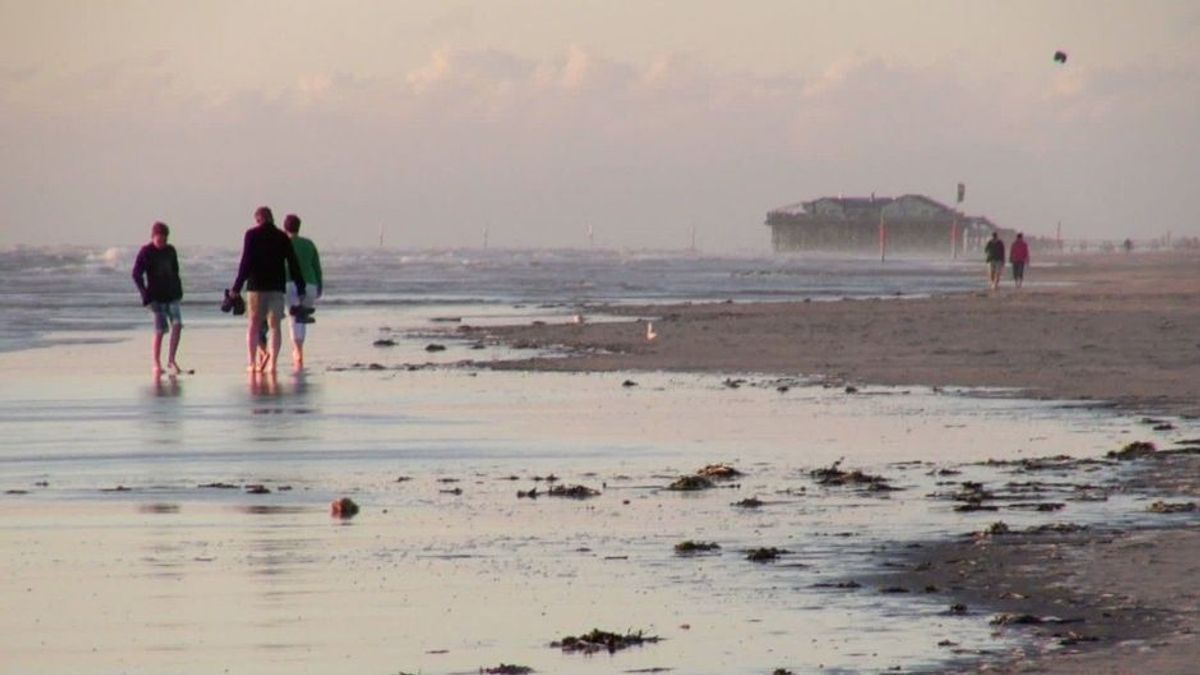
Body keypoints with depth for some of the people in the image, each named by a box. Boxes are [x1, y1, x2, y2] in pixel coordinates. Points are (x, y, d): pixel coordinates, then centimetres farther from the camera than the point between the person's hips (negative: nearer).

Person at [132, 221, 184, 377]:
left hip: (172, 295, 4)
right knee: (159, 332, -3)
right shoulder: (145, 253, -6)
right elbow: (137, 275, -7)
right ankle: (157, 365, 7)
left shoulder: (170, 250, 8)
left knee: (177, 325, -13)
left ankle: (171, 360, -5)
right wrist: (146, 296, -13)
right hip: (157, 298, -4)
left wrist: (179, 290, 11)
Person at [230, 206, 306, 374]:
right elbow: (293, 264, 8)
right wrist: (300, 288, 12)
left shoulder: (252, 235, 0)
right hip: (277, 287, 2)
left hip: (256, 286, -2)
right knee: (274, 325, 4)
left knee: (253, 325, 5)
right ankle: (273, 363, -5)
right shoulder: (282, 237, 9)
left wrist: (237, 286, -6)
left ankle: (252, 362, -1)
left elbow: (246, 262, -7)